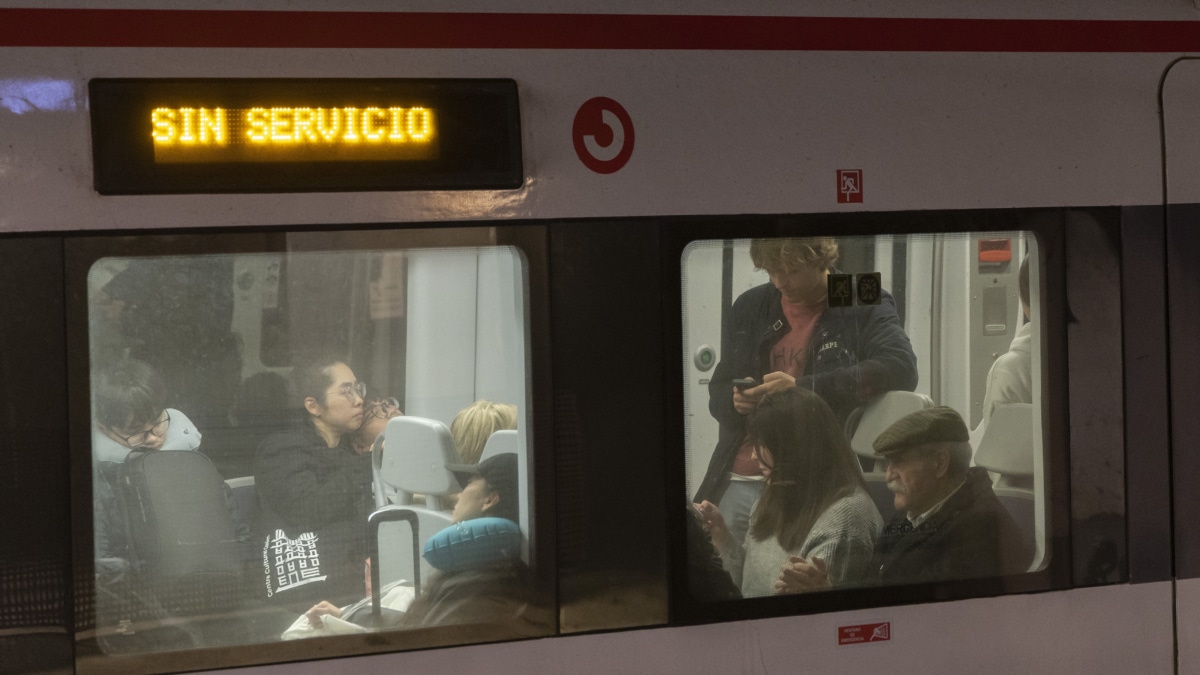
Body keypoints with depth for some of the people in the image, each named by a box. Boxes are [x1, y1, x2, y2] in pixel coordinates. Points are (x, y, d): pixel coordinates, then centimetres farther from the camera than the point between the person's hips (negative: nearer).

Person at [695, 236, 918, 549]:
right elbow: (718, 393, 22)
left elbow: (902, 368, -16)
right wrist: (735, 402, -5)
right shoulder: (750, 307, 15)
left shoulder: (865, 308, 2)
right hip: (741, 482, 4)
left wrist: (803, 387, -21)